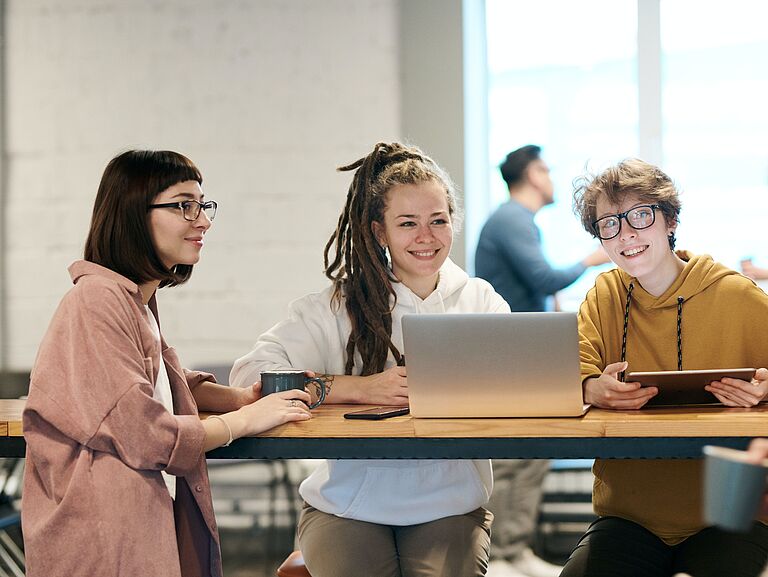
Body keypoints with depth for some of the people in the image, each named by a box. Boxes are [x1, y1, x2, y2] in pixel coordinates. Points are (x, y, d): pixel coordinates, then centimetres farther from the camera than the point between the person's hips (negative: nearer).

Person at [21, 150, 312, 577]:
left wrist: (243, 397, 3)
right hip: (102, 540, -9)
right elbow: (144, 435, -22)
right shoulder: (98, 300, -18)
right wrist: (247, 419, -10)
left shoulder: (139, 300, 13)